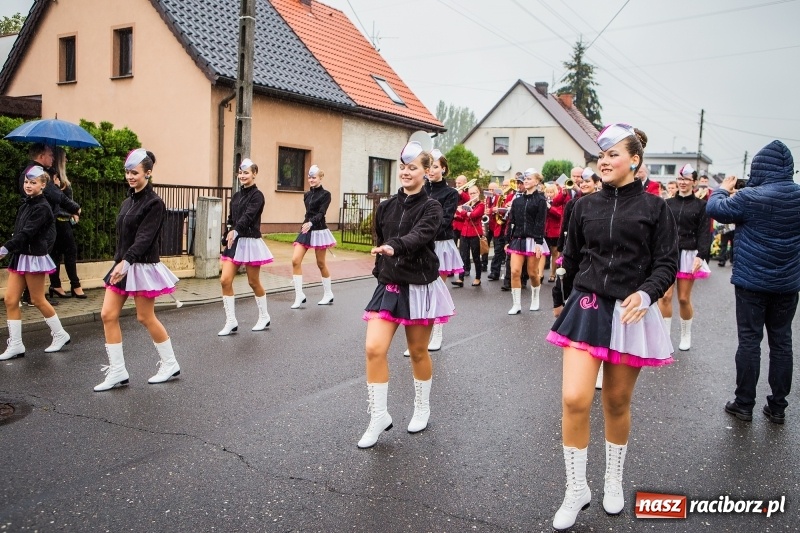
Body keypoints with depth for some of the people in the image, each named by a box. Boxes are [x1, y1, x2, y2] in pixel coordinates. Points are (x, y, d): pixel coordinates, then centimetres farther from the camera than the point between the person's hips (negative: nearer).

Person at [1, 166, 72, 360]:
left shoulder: (42, 208, -13)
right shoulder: (25, 205, 12)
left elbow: (26, 233, -21)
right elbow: (18, 232, 14)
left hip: (34, 258, -8)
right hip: (19, 257, 8)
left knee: (38, 300, 3)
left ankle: (60, 335, 21)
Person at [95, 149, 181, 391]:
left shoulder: (154, 203, -12)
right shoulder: (128, 202, 12)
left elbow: (144, 238, -21)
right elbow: (123, 237, 16)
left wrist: (126, 262, -31)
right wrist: (119, 263, 13)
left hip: (143, 267, -8)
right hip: (122, 265, 8)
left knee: (146, 317, 2)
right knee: (108, 315, 2)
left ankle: (170, 364, 20)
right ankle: (117, 372, 9)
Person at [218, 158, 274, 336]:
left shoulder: (257, 195, -9)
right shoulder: (236, 196, 12)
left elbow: (248, 216, -24)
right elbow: (231, 219, 16)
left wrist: (235, 231, -37)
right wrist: (229, 236, 10)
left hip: (251, 242, -6)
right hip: (235, 242, 6)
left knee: (254, 283, 6)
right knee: (225, 280, -5)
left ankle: (264, 317, 26)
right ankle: (231, 322, 4)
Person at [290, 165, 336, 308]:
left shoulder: (325, 194, -6)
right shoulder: (307, 195, 11)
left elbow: (321, 213, -18)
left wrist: (310, 223, -35)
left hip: (319, 231, -5)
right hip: (306, 230, 5)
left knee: (321, 264, 5)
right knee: (295, 261, -9)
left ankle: (328, 294, 23)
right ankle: (299, 296, -4)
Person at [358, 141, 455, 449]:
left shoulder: (431, 207, -7)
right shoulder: (386, 207, 6)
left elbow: (420, 235, -27)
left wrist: (395, 247, -45)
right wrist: (381, 272, 13)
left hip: (420, 287, -3)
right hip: (389, 287, 4)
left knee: (418, 352, 10)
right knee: (374, 349, -9)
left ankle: (422, 409, 32)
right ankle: (379, 416, 5)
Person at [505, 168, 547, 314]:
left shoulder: (540, 200, -3)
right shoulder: (517, 200, 11)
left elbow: (540, 223, -10)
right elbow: (511, 221, 11)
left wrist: (539, 243, -16)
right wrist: (508, 240, 8)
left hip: (533, 240, -4)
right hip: (517, 240, 4)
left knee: (533, 273, 6)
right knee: (515, 272, -6)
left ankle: (535, 299, 29)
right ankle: (516, 304, 1)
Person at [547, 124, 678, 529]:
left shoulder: (654, 208, -1)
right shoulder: (585, 206, 6)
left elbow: (666, 264, -3)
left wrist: (646, 295, -22)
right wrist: (566, 302, 24)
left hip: (631, 313, -1)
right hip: (586, 308, 2)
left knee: (617, 403, 11)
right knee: (574, 399, -11)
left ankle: (613, 482, 35)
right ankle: (576, 490, 9)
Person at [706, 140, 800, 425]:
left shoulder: (751, 197, -18)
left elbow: (715, 209, -6)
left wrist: (723, 188, 13)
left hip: (752, 281, -4)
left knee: (750, 341, 3)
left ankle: (744, 404, 11)